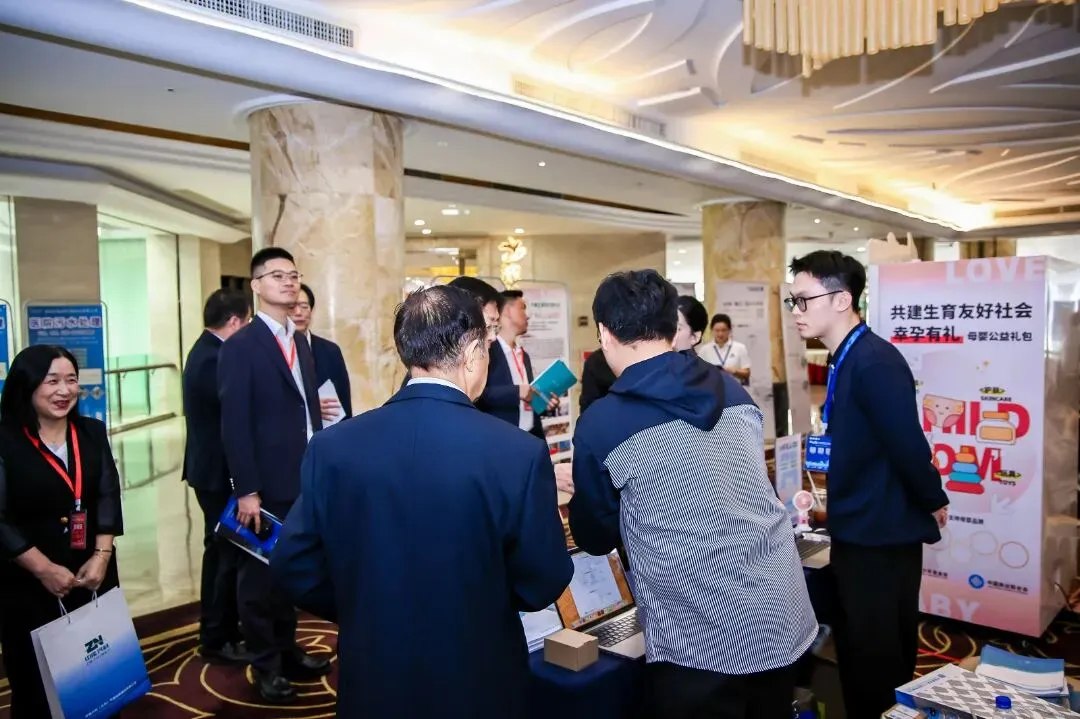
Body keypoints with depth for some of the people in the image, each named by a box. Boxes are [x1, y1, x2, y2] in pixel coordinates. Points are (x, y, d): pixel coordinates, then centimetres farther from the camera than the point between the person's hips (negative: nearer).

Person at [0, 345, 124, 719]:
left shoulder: (93, 433, 4)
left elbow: (108, 497, 2)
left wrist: (102, 555, -9)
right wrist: (44, 568, -15)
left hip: (93, 573, 4)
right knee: (36, 681, 8)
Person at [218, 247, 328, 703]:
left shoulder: (300, 342, 12)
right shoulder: (240, 346, -11)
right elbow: (234, 424, -14)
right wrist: (246, 490, -17)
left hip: (304, 479, 7)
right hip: (266, 485, -6)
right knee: (259, 575, 10)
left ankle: (287, 651, 35)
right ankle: (265, 666, 25)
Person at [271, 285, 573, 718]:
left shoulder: (331, 447, -11)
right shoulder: (519, 453, -21)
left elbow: (294, 569, -4)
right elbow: (542, 585, -13)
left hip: (372, 681, 2)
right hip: (479, 682, -2)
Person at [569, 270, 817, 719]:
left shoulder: (602, 424, -12)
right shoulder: (734, 392, 4)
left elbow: (594, 538, 2)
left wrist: (584, 493, 23)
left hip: (698, 642, -5)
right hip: (784, 622, 6)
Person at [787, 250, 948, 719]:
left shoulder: (874, 362, -23)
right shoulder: (847, 360, 7)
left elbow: (908, 444, -26)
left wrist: (933, 504, -10)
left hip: (883, 535, -9)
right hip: (858, 531, 9)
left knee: (878, 660, 6)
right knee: (858, 652, 22)